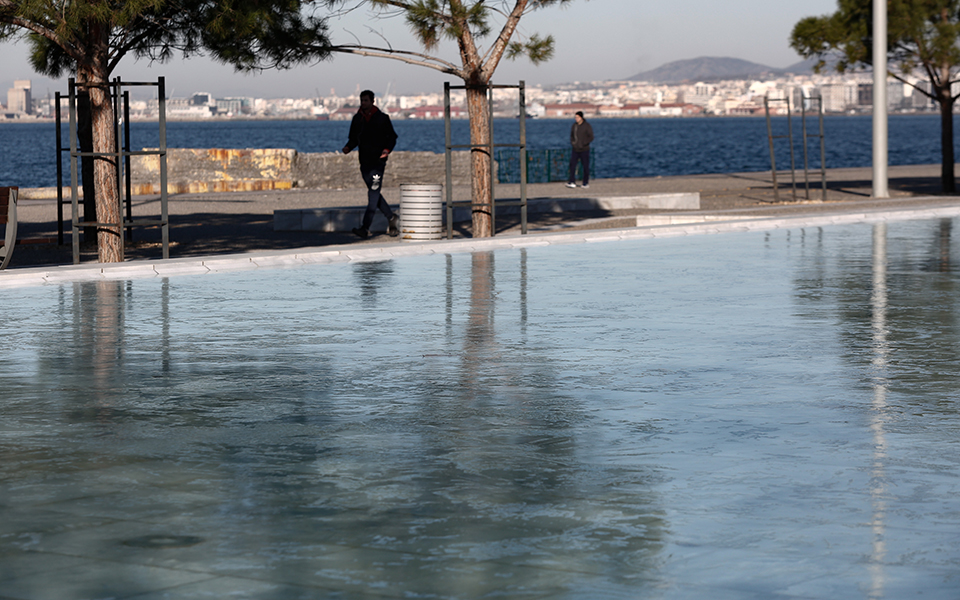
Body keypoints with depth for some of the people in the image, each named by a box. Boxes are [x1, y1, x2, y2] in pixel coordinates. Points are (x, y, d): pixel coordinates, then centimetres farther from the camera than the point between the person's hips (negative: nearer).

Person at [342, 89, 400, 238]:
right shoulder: (357, 118, 11)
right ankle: (391, 218, 31)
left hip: (378, 160, -6)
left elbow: (392, 137, 4)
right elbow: (354, 138, 17)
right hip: (364, 161, 6)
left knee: (373, 193, -13)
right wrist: (348, 147, -4)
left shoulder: (382, 117, -1)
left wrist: (387, 149, -15)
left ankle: (365, 228, -20)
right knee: (374, 193, 12)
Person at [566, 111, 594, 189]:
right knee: (572, 165, -6)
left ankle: (586, 183, 13)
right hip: (575, 150, 4)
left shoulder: (587, 126, -9)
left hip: (584, 150, -4)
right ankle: (572, 182, -4)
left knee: (585, 166, 3)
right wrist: (572, 142, -1)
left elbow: (591, 137, -9)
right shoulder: (574, 126, 6)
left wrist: (583, 144, -16)